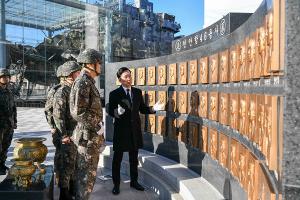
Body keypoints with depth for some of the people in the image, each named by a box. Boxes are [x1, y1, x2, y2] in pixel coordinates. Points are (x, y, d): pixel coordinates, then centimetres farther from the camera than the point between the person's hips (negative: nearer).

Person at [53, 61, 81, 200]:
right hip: (68, 135, -8)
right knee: (66, 164, 1)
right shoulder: (62, 92, -13)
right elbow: (58, 115, -19)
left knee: (74, 163, 18)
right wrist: (64, 135, -19)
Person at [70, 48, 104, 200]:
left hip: (92, 135, 10)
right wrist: (98, 126, -17)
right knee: (87, 173, -1)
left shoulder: (88, 82, 14)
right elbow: (78, 112, -25)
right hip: (88, 136, -10)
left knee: (82, 171, 18)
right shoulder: (82, 82, -17)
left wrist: (97, 126, 18)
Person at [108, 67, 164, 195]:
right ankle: (116, 184, 22)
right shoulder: (114, 94, -7)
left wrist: (153, 108, -9)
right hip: (121, 130, -4)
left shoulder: (138, 92, 5)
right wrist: (117, 112, -31)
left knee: (134, 158, 16)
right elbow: (110, 112, -9)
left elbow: (142, 109, 8)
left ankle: (134, 181, 32)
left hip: (135, 129, 4)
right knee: (117, 159, 8)